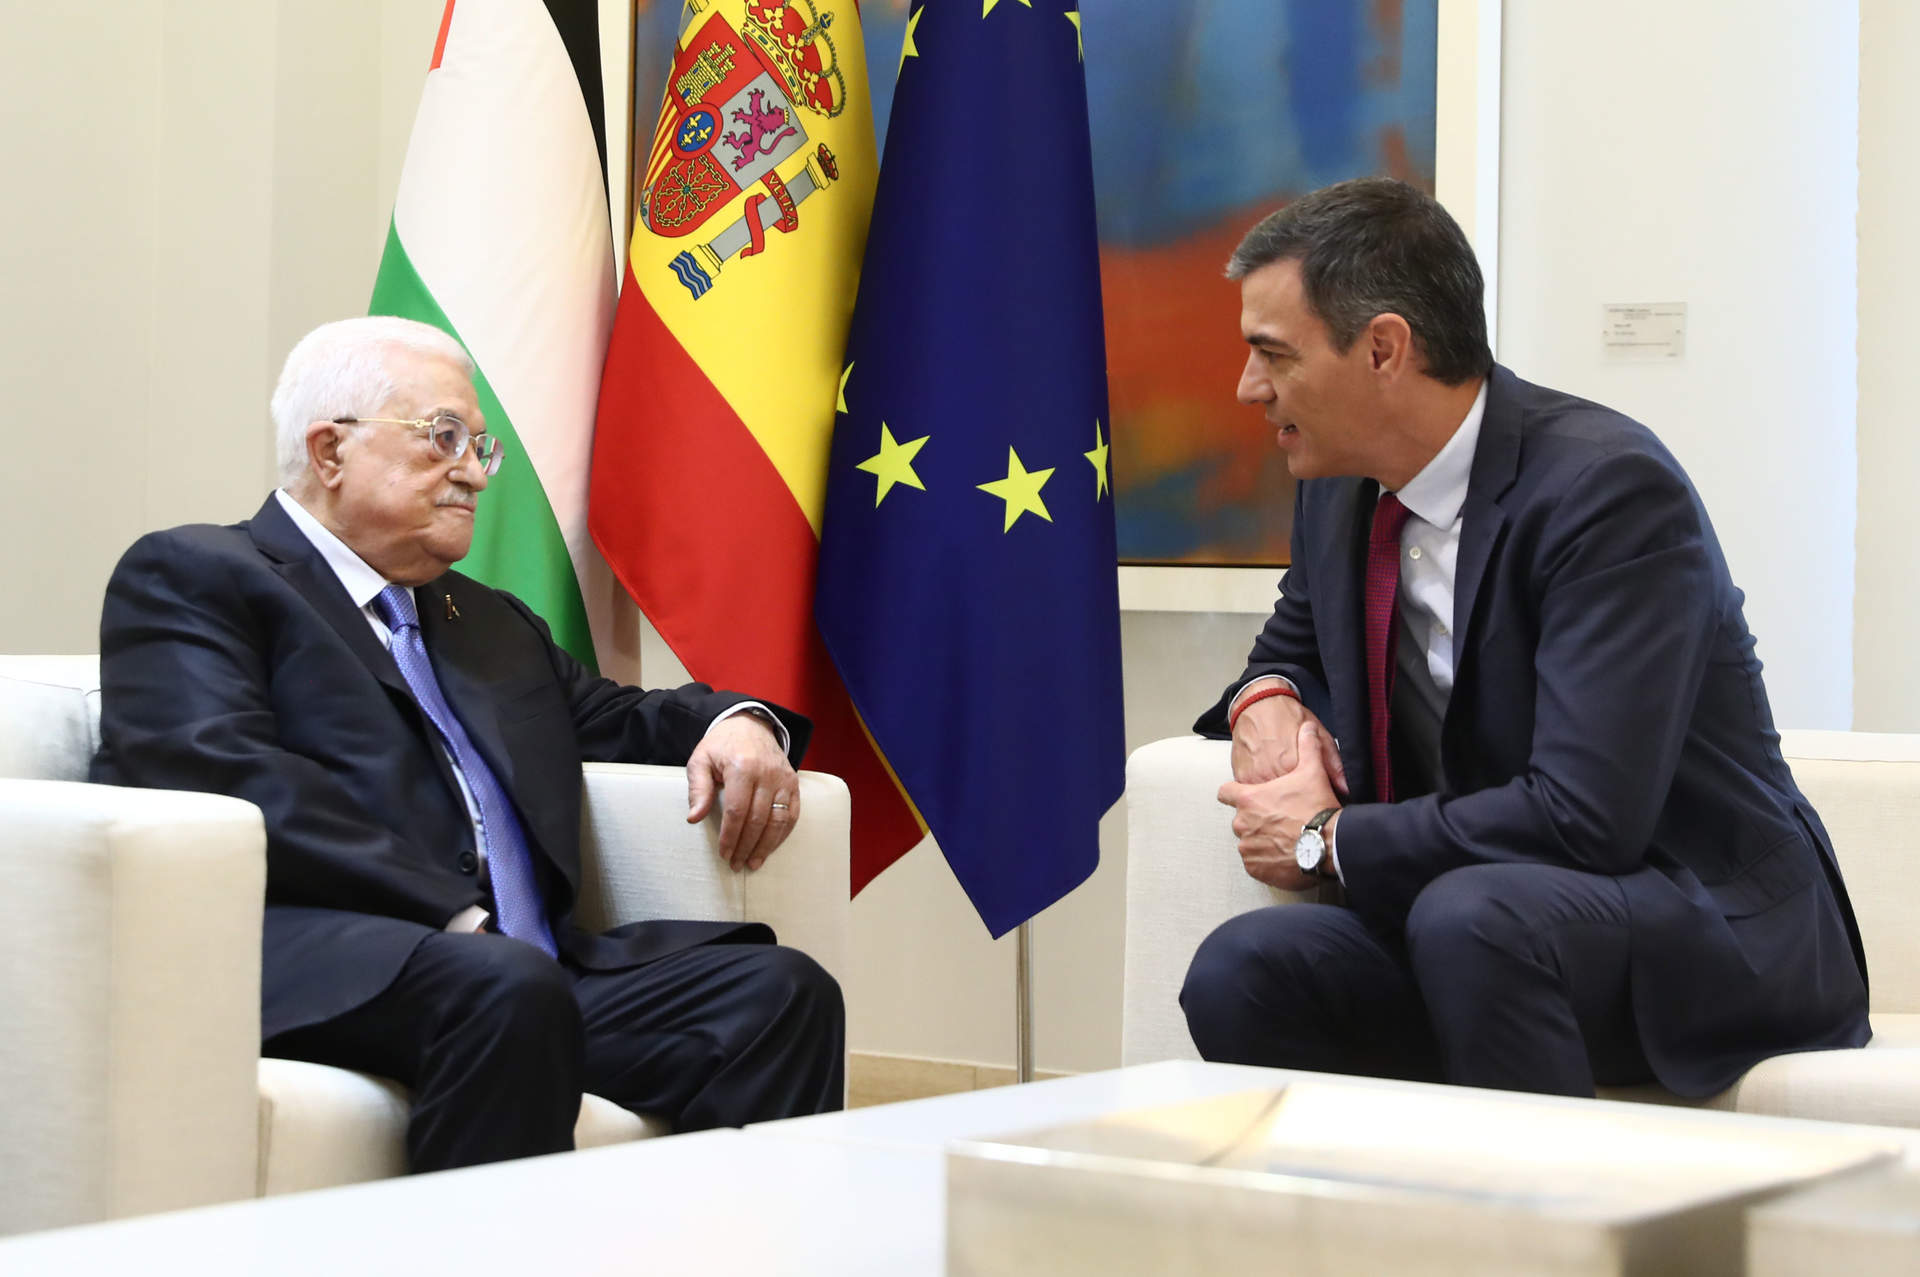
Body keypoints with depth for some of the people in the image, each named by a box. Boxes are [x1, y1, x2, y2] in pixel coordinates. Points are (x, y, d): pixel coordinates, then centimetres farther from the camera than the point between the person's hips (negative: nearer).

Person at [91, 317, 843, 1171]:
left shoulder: (489, 622, 33)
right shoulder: (190, 578, 8)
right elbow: (217, 771, -8)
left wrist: (738, 723, 13)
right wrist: (452, 918, -18)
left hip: (531, 976, 7)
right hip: (310, 971, -7)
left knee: (780, 991, -18)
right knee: (505, 985, -37)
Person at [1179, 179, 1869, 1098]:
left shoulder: (1610, 487, -19)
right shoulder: (1340, 489, 5)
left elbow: (1585, 815, -26)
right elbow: (1293, 645, 26)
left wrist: (1327, 840, -15)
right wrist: (1266, 702, -1)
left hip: (1713, 938, -6)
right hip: (1465, 926, 6)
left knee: (1469, 916, -36)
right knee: (1237, 974, -21)